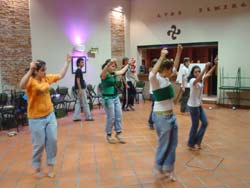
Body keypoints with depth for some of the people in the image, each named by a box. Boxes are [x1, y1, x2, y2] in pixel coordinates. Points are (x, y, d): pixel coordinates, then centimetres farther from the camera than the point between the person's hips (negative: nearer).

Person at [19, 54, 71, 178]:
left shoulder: (47, 78, 2)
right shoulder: (30, 81, -17)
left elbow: (61, 75, 16)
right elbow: (22, 86, -40)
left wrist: (68, 62, 14)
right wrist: (30, 70, -46)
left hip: (50, 115, 6)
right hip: (36, 118, -6)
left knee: (52, 141, 8)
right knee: (39, 144, 5)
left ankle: (50, 167, 25)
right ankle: (37, 169, 26)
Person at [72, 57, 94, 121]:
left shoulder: (78, 70, 15)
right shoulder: (78, 70, -14)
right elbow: (78, 80, -20)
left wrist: (84, 89, 22)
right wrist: (80, 90, -23)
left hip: (80, 89, 10)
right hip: (80, 89, -10)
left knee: (78, 103, 9)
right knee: (85, 103, -2)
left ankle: (76, 117, 11)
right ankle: (88, 117, 6)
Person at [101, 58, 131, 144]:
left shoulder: (114, 73, 9)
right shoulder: (104, 75, -13)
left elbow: (122, 71, 25)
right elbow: (104, 70, -36)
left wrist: (128, 64, 30)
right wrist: (110, 63, -54)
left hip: (116, 97, 8)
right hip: (108, 98, -8)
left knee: (119, 116, 8)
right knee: (111, 118, 0)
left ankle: (118, 133, 19)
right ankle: (108, 135, 16)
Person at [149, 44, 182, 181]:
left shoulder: (166, 78, 8)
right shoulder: (156, 80, -16)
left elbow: (175, 67, 24)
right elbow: (152, 74, -40)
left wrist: (179, 52, 19)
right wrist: (161, 57, -37)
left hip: (171, 115, 9)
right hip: (161, 116, -9)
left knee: (173, 143, 14)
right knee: (164, 144, 6)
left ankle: (169, 168, 28)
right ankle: (160, 167, 27)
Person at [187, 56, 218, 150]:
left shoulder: (201, 79, 5)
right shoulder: (192, 80, -20)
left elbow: (209, 73, 3)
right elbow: (198, 79, -41)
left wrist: (215, 64, -9)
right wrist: (205, 68, -49)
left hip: (199, 105, 9)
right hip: (193, 106, -8)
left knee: (205, 122, 12)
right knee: (195, 125, 3)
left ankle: (197, 141, 24)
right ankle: (191, 144, 20)